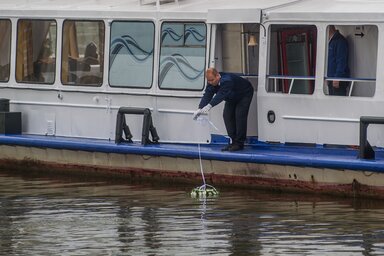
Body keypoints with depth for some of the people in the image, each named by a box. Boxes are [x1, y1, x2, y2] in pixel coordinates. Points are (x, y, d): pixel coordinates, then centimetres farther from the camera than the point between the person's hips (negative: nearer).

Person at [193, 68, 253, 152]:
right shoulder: (211, 83, -18)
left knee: (240, 116, -19)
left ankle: (239, 143, -13)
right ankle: (233, 142, 3)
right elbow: (207, 95, -27)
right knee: (227, 115, -3)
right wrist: (200, 109, -43)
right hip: (232, 98, 8)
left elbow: (221, 94, -55)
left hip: (244, 95, -8)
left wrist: (209, 105, -66)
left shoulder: (227, 80, -43)